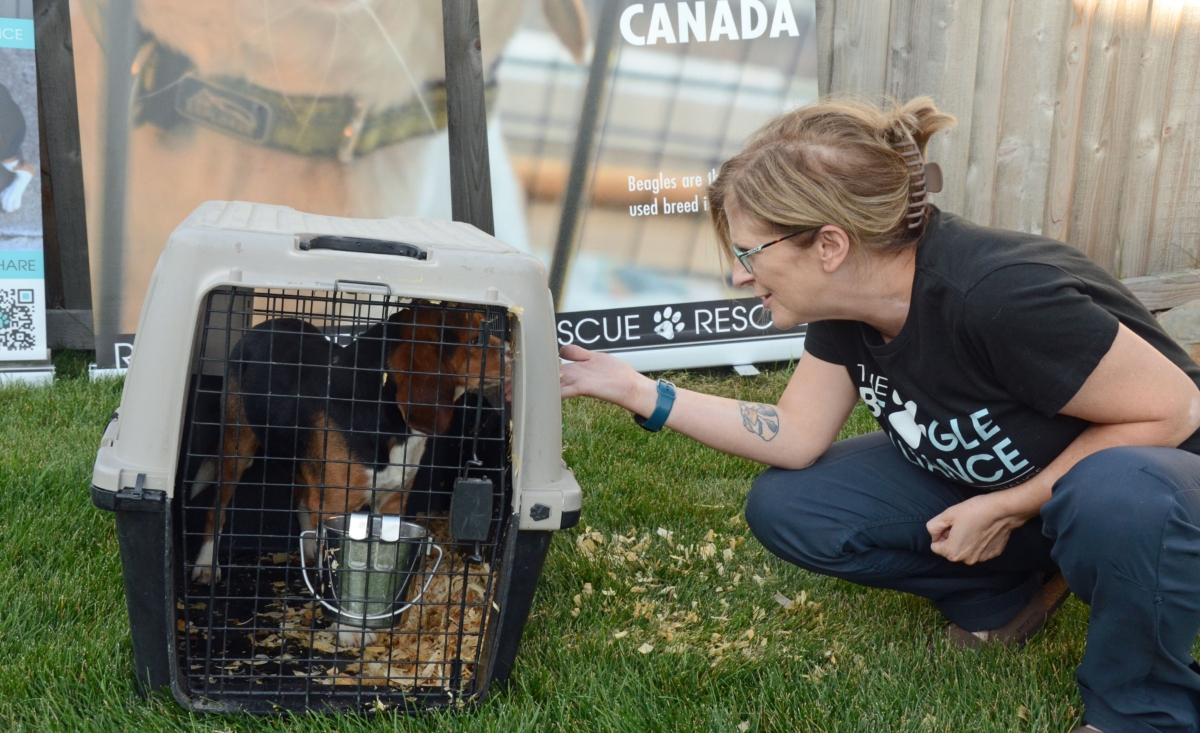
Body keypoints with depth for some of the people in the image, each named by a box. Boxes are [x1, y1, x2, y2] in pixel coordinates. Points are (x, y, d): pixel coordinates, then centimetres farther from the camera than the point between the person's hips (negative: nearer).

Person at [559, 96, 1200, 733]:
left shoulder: (997, 297, -34)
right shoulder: (849, 304, -12)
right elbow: (797, 437, -7)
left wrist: (1010, 507, -24)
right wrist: (641, 393, -12)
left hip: (1145, 487, -6)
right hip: (982, 486, 6)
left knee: (1118, 496, -42)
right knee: (784, 508, -9)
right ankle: (1004, 593, 8)